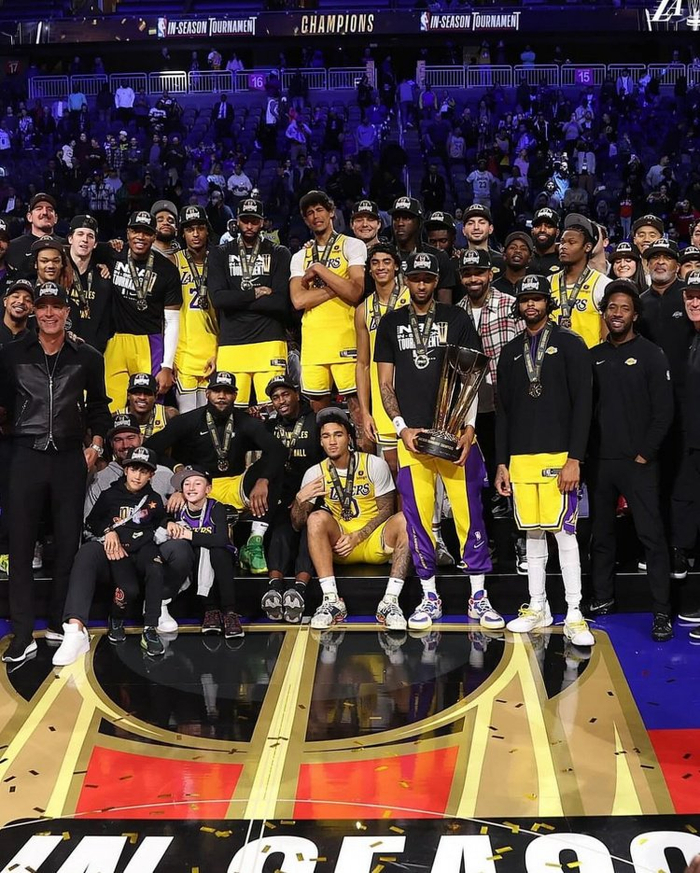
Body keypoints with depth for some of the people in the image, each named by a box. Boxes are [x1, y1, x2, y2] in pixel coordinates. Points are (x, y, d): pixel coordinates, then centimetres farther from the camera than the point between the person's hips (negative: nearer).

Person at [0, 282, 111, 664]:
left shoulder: (87, 357, 7)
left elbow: (97, 405, 16)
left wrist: (96, 443, 7)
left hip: (70, 458, 1)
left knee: (68, 544, 5)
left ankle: (59, 624, 17)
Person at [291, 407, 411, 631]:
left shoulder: (375, 465, -3)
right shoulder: (315, 474, 1)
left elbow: (386, 510, -3)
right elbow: (298, 524, 1)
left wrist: (358, 537, -17)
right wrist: (300, 499, -21)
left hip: (374, 540, -1)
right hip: (339, 544, 1)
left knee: (404, 519, -29)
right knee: (317, 518, -28)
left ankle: (390, 601, -33)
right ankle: (332, 600, -32)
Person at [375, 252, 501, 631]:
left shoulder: (457, 319, 7)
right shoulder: (391, 323, 11)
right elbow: (385, 383, 10)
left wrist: (469, 427, -7)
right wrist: (401, 427, -4)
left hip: (455, 432, -1)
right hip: (411, 435, 1)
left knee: (469, 512, -1)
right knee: (418, 517, 4)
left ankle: (479, 596, 9)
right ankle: (429, 597, 16)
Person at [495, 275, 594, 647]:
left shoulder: (570, 344, 2)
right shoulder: (511, 352, 16)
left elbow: (582, 404, -5)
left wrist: (574, 459, -13)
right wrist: (501, 462, 9)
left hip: (558, 456, -4)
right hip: (520, 458, 4)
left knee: (563, 531, -6)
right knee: (532, 532, 8)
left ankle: (574, 616, -1)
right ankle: (537, 608, 17)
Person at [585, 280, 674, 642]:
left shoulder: (651, 354, -1)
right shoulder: (593, 357, 10)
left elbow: (664, 411, -5)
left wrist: (645, 454, -10)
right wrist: (585, 451, 2)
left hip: (638, 462, -4)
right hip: (599, 461, 4)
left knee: (651, 534, -5)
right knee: (601, 533, 11)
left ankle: (662, 611, -2)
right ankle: (602, 598, 23)